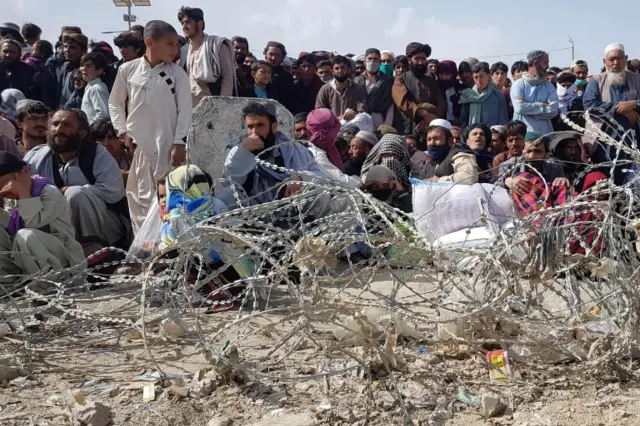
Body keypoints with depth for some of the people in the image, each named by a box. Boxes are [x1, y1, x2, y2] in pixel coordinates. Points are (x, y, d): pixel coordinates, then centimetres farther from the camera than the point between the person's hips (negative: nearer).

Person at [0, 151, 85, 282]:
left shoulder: (50, 192, -14)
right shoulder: (19, 198, 11)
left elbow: (34, 222, -28)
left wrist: (23, 193, -27)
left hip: (60, 253, -8)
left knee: (26, 235, -36)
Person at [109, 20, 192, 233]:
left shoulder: (177, 74, -1)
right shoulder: (128, 70, 1)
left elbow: (185, 109, -3)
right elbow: (115, 103, 11)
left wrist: (179, 142, -10)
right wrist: (123, 131, 2)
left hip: (167, 145, -1)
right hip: (136, 145, 1)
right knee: (138, 196, 7)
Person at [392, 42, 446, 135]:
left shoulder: (432, 82, 19)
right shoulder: (401, 80, 8)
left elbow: (441, 105, 7)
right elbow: (404, 102, -10)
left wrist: (428, 120, -13)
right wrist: (425, 114, -25)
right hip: (410, 130, -3)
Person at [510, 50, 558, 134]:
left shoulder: (549, 86, 11)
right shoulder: (518, 84, 2)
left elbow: (553, 110, -4)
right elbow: (520, 107, -13)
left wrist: (529, 109, -10)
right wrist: (542, 105, -6)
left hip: (545, 134, 3)